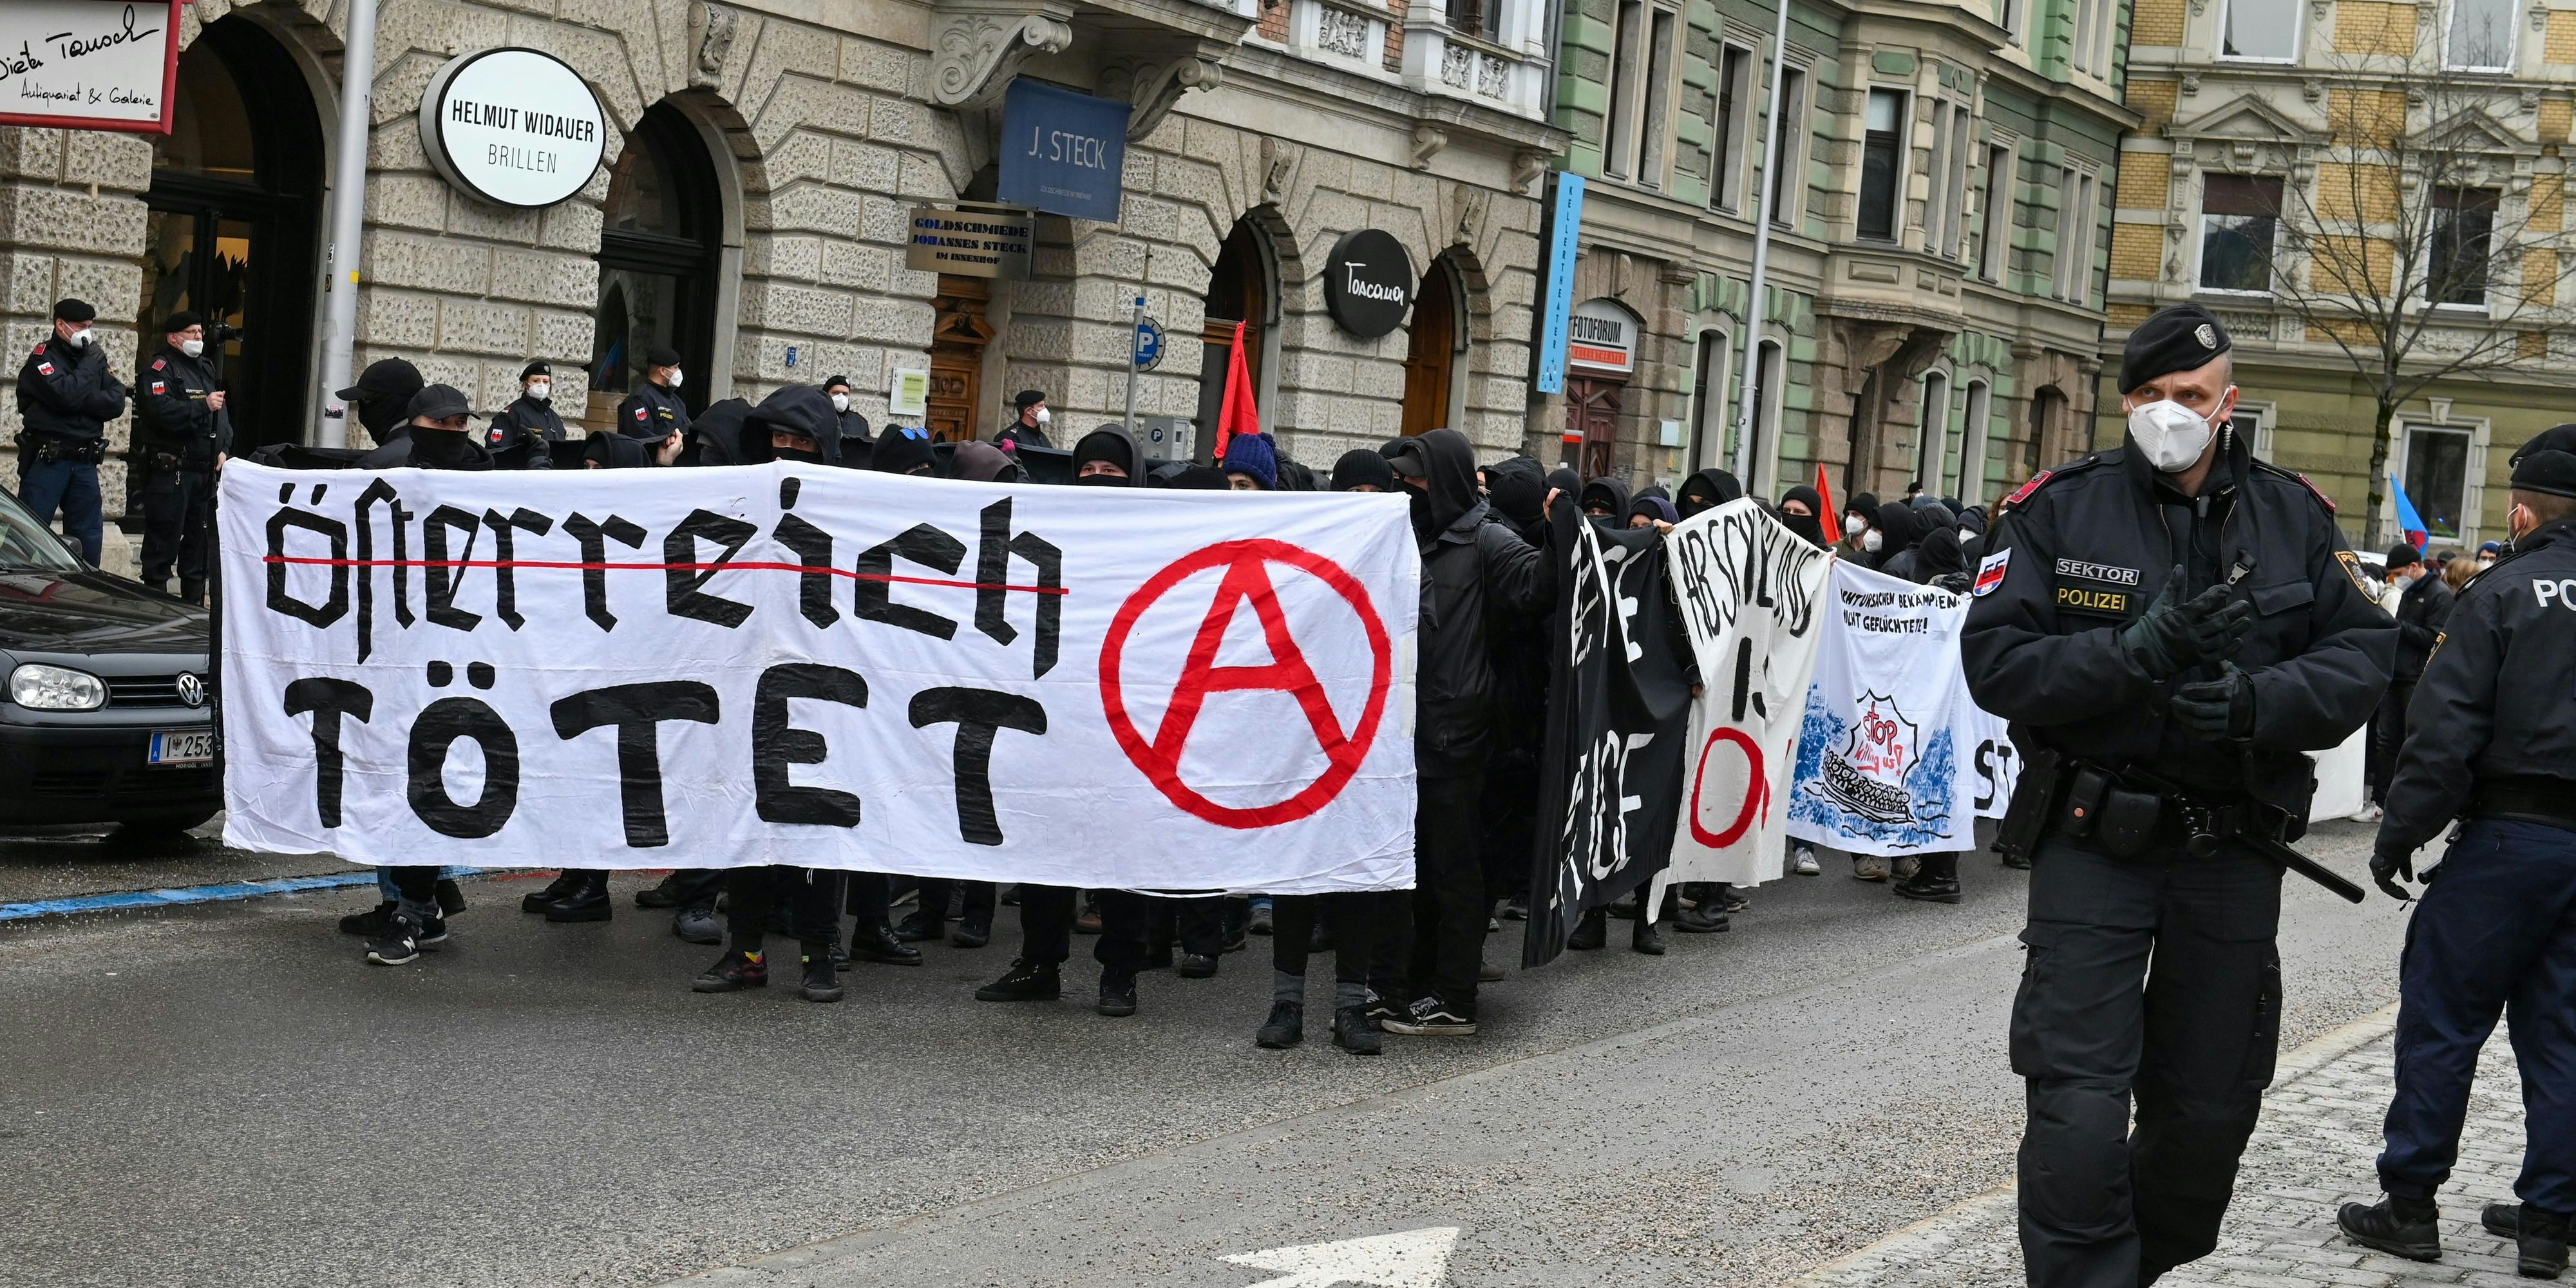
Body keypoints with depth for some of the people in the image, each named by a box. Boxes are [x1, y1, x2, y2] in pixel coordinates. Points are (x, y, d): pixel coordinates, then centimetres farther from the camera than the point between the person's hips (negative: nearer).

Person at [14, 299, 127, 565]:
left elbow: (117, 403, 1)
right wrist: (90, 363, -12)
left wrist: (83, 400, -13)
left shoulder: (93, 358, 14)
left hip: (85, 463, 6)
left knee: (88, 537, 9)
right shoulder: (43, 358, -4)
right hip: (46, 460, -6)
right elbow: (66, 395, -22)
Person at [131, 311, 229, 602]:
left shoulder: (204, 370, 20)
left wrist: (222, 448, 6)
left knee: (199, 540, 14)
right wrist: (203, 406, -21)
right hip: (170, 471, -9)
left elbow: (221, 414, 22)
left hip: (204, 470, 9)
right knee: (163, 543, -6)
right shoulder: (159, 369, -7)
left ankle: (194, 599, 22)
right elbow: (161, 412, -23)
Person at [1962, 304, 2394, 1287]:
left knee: (2209, 1110, 14)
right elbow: (1996, 661, -11)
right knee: (2079, 1112, -10)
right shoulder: (2062, 509, -3)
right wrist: (2137, 652, -24)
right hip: (2094, 839, -3)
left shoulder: (2292, 517, 5)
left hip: (2233, 854, 3)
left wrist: (2259, 703, -19)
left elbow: (2364, 654, 0)